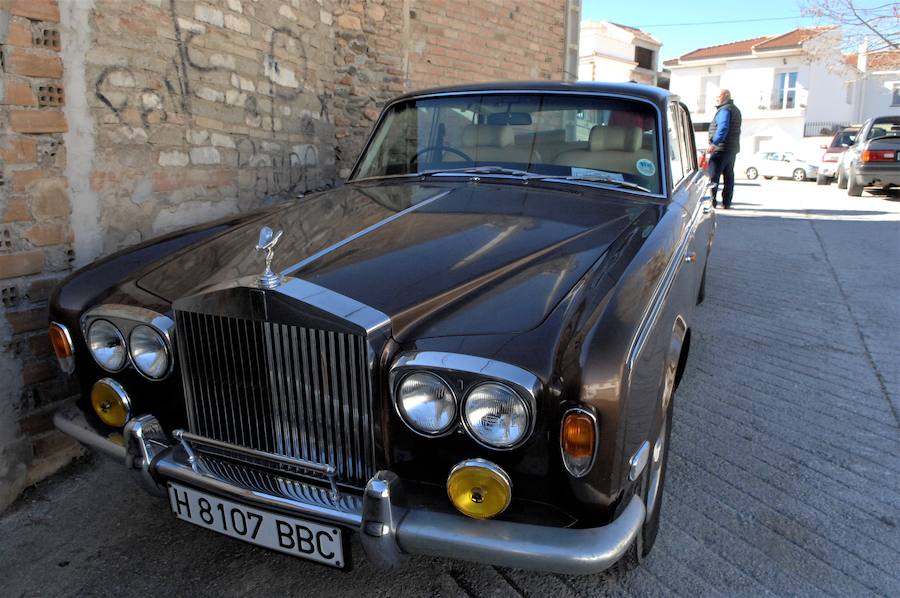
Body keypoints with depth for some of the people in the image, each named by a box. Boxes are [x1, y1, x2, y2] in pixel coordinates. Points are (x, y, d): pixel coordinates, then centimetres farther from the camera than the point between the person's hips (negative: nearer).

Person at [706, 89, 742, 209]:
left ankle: (712, 200, -12)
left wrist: (714, 143, -36)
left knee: (713, 176, -8)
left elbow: (723, 128, -27)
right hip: (733, 149, 10)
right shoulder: (735, 109, 20)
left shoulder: (724, 110, -12)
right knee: (729, 176, 11)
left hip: (721, 149, -10)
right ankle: (727, 202, 15)